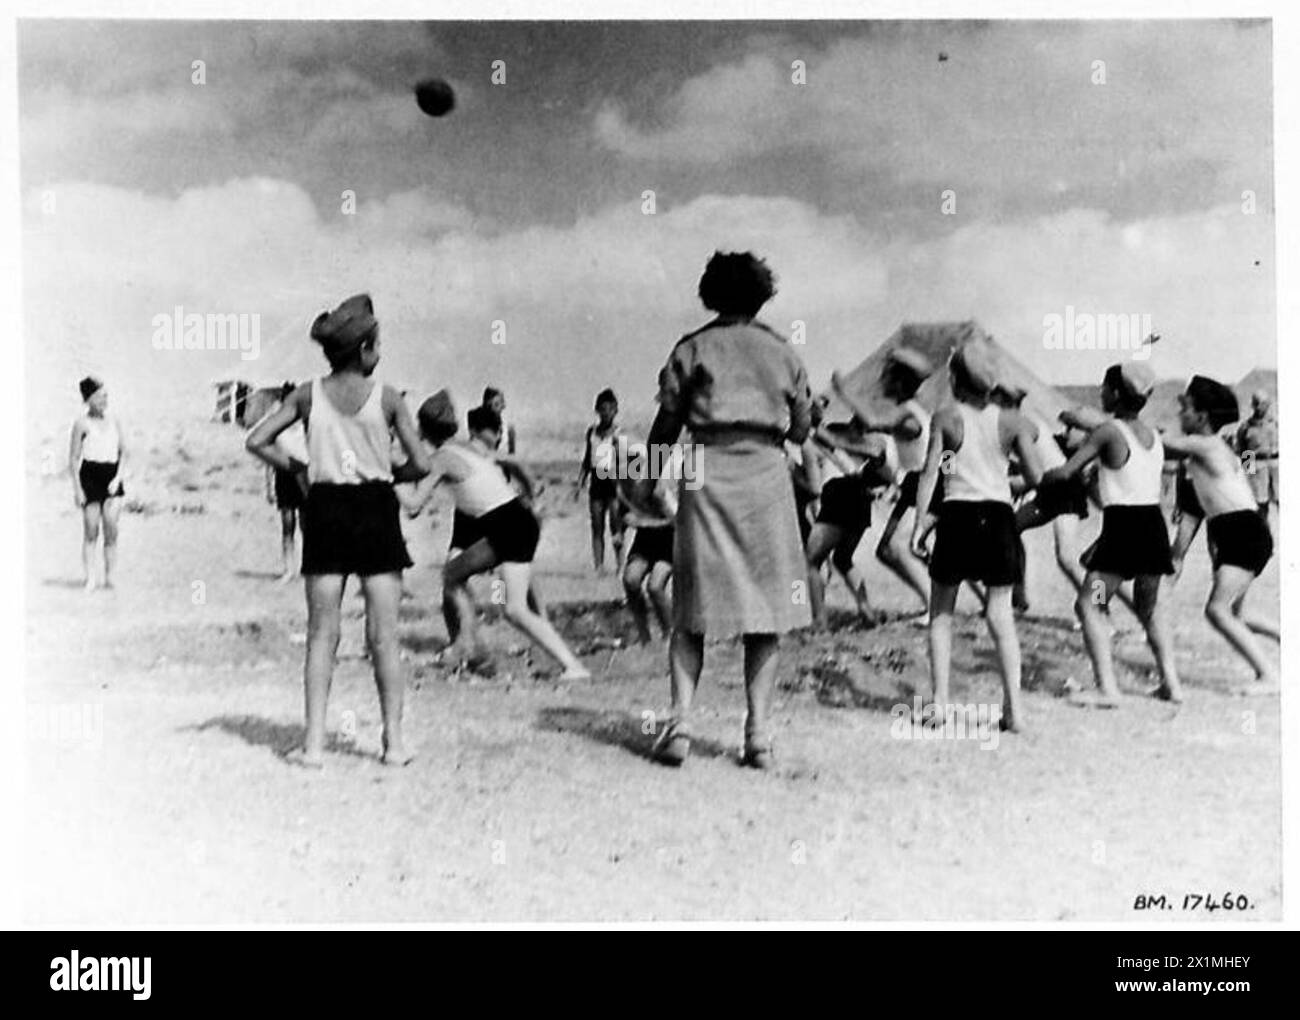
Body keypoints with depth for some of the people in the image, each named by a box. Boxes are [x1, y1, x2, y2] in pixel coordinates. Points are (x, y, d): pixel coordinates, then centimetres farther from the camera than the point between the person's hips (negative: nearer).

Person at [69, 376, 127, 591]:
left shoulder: (114, 420, 9)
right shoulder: (82, 423, -2)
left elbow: (123, 452, 13)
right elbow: (73, 458, -1)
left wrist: (118, 477, -1)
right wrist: (77, 488, -6)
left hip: (112, 477, 3)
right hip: (90, 477, -3)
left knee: (111, 530, -5)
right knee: (90, 531, 0)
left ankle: (109, 577, 0)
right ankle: (89, 579, 4)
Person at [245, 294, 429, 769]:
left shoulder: (309, 394, 2)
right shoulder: (387, 397, -4)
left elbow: (257, 441, -1)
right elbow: (421, 464, -7)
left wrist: (297, 467, 11)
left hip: (326, 510, 2)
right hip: (375, 508, -2)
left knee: (322, 634, 6)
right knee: (383, 636, 4)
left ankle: (314, 743, 3)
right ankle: (394, 741, 9)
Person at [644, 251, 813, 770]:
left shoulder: (692, 348, 4)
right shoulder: (782, 351, 10)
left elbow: (666, 424, 4)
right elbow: (801, 429, 14)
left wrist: (648, 477, 19)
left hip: (707, 474, -1)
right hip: (766, 474, 1)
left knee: (693, 609, 5)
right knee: (766, 607, 6)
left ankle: (681, 721, -8)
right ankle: (758, 732, 4)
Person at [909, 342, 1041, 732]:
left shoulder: (945, 417, -1)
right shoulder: (1011, 421, 3)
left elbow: (930, 473, -6)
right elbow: (1035, 477, 0)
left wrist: (920, 523, -4)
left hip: (957, 514, -1)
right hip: (998, 515, 1)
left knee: (941, 611, 12)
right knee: (1000, 613, 5)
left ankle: (940, 701, 9)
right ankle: (1013, 706, -2)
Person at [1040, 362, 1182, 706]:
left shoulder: (1108, 432, -8)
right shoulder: (1154, 435, 15)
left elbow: (1065, 472, -12)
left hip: (1123, 525, -8)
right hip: (1154, 523, 8)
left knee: (1088, 604, -3)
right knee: (1149, 606, 23)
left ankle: (1107, 688, -13)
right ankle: (1171, 683, 22)